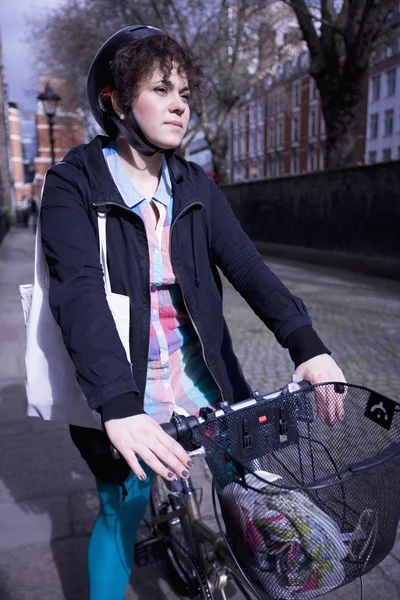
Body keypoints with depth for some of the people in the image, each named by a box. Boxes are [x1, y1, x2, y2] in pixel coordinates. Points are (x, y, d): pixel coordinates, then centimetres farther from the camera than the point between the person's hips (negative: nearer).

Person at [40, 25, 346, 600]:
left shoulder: (195, 187, 5)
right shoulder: (73, 185, -9)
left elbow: (246, 265, -8)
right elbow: (79, 295, -22)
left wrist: (306, 343, -22)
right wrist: (119, 407, -34)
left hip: (197, 375, 4)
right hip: (122, 390, -4)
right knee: (123, 508, 5)